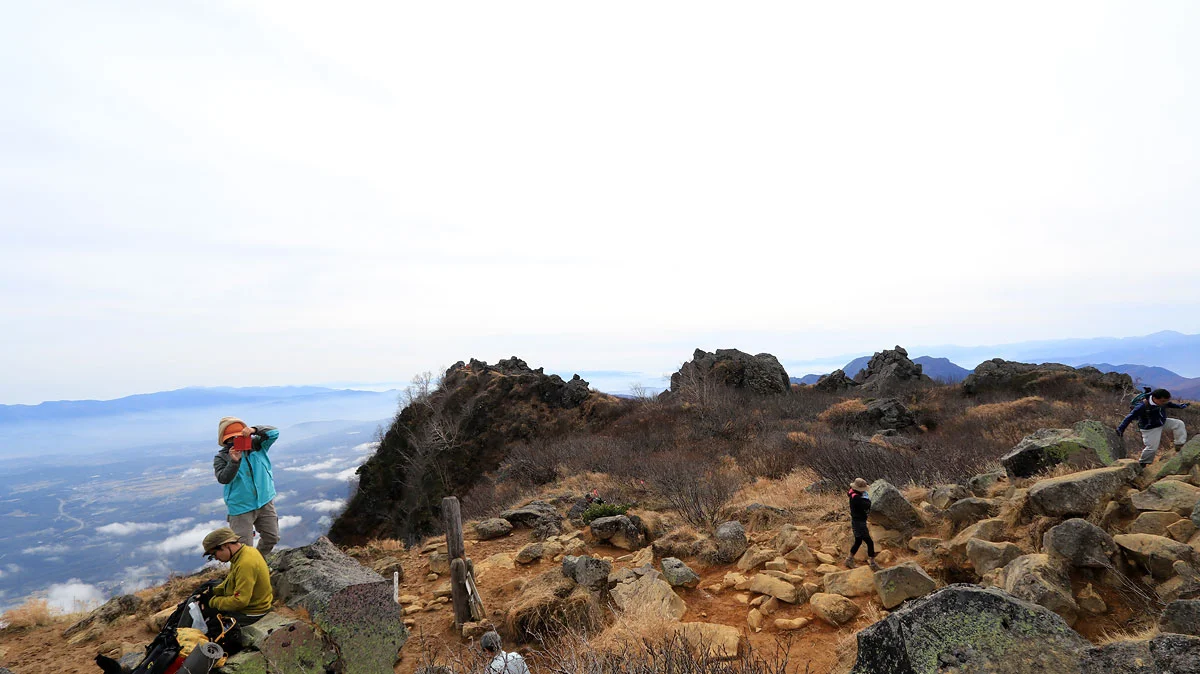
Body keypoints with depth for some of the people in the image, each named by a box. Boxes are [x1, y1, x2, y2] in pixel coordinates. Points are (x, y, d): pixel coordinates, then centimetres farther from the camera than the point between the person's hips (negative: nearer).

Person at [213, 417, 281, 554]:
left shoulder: (256, 445, 1)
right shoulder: (221, 458, -6)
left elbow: (273, 433, -11)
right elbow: (223, 479, -19)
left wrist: (254, 430, -28)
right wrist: (234, 461, -34)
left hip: (265, 502, 4)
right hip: (241, 508, -3)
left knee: (272, 538, 15)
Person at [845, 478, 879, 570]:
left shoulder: (855, 495, 4)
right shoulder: (856, 497, -27)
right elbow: (867, 506, -30)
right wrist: (868, 498, -12)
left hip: (857, 522, 11)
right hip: (859, 523, -11)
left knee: (858, 542, 21)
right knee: (870, 542, -3)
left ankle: (849, 560, 32)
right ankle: (872, 563, 8)